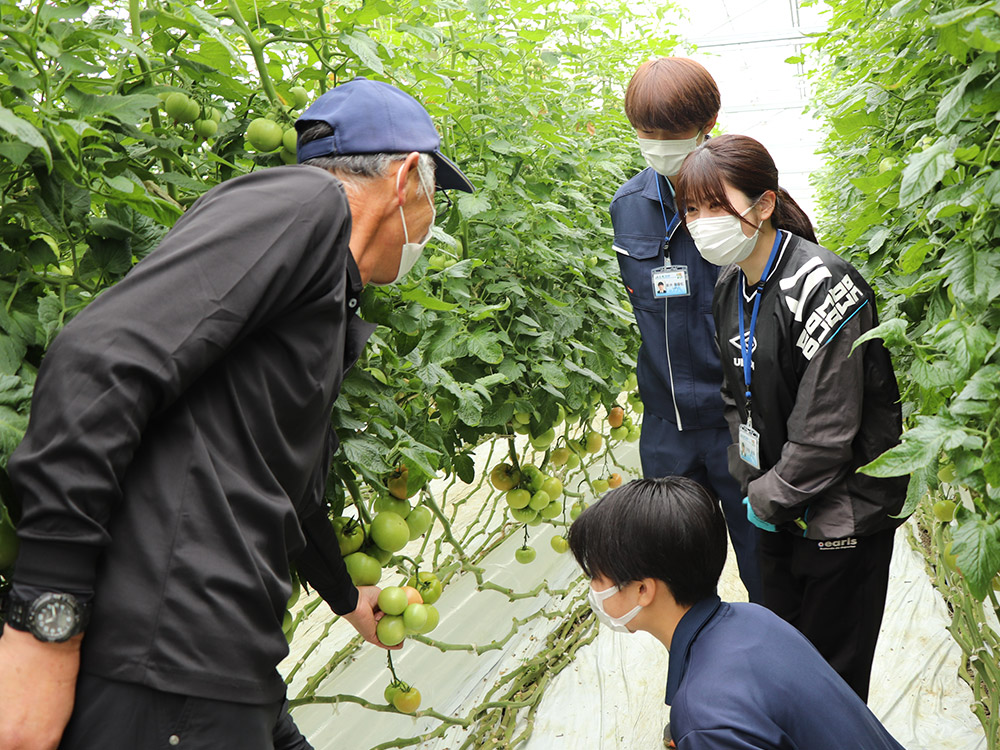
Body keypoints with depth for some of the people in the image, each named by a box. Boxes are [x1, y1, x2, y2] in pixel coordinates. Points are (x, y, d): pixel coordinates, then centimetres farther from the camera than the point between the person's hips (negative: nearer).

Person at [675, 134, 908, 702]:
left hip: (843, 513, -7)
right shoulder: (730, 290, 4)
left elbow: (827, 428, -23)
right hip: (781, 511, 7)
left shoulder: (821, 284, -23)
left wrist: (768, 499, -13)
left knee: (833, 671, 7)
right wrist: (752, 484, 1)